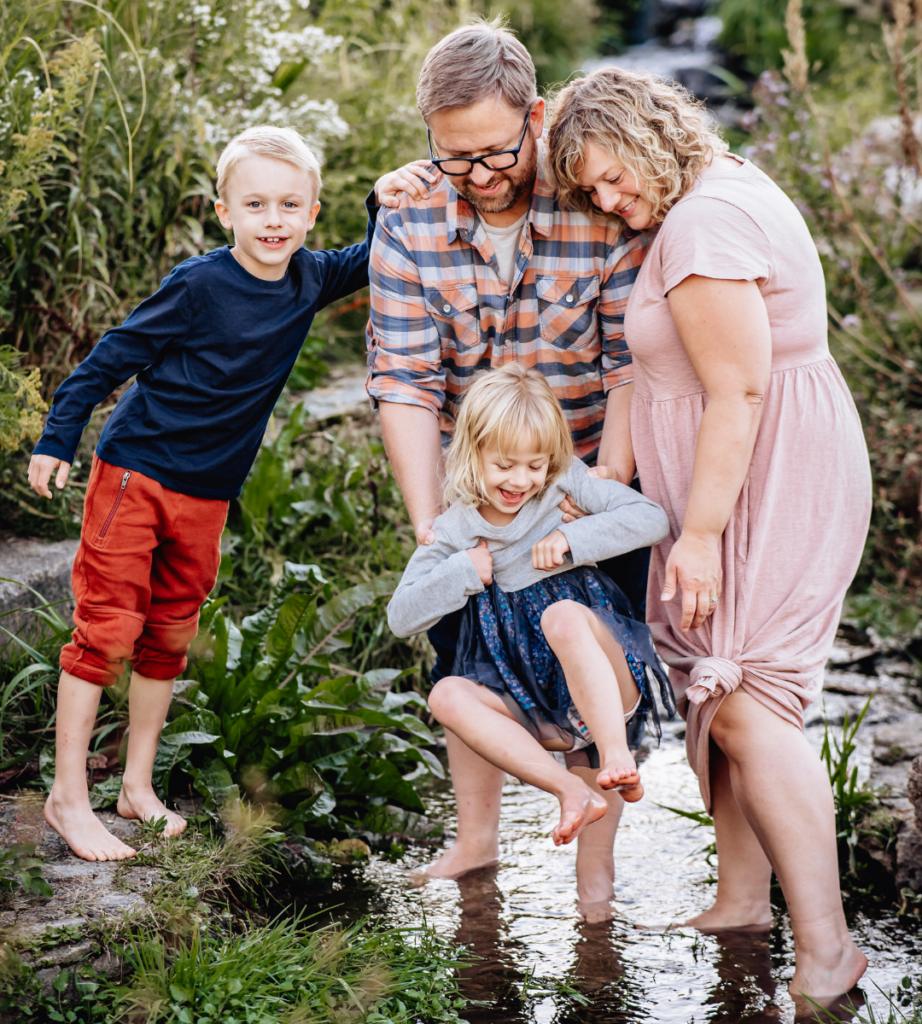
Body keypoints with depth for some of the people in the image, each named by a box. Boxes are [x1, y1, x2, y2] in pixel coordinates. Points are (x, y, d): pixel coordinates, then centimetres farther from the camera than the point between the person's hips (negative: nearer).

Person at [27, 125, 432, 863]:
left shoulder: (307, 280, -2)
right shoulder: (200, 286, -18)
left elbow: (370, 264, 16)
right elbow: (112, 358, -11)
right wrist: (57, 439, -9)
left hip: (208, 495, 6)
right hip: (135, 474, -6)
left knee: (170, 640, 13)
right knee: (107, 632, -5)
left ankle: (138, 786, 25)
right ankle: (68, 796, 3)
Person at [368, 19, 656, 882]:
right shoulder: (410, 220, -13)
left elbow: (635, 362, -21)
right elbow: (403, 380, -15)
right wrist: (428, 525, -24)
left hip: (597, 471, -3)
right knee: (463, 654, 10)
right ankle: (475, 839, 27)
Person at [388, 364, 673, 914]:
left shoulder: (565, 487, -2)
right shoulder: (455, 532, 4)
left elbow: (653, 518, -12)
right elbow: (401, 618, 3)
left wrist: (572, 539, -20)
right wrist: (463, 574, -10)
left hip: (606, 685, -4)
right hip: (543, 712, 4)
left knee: (563, 616, -34)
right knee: (448, 694, -23)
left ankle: (617, 755, -42)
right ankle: (574, 790, -30)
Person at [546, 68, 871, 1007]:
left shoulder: (704, 226, -19)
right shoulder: (721, 188, 14)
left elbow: (737, 393, -23)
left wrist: (701, 532, -22)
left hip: (768, 483, -11)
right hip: (741, 481, 11)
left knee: (745, 702, -16)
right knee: (713, 690, 12)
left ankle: (825, 945, -17)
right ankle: (741, 900, 19)